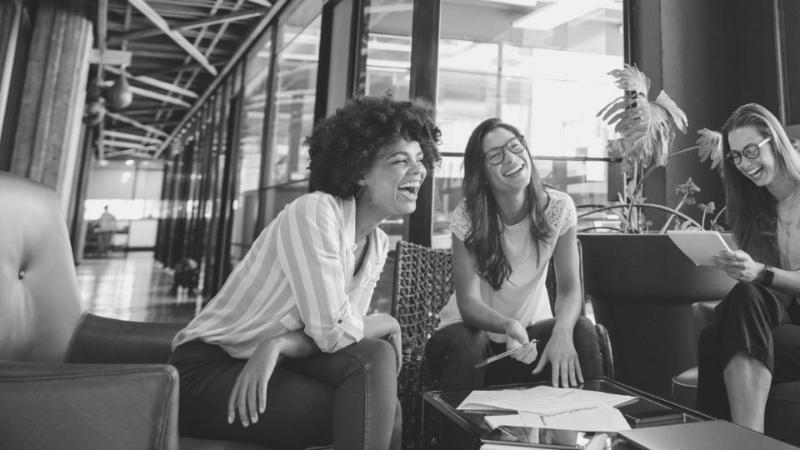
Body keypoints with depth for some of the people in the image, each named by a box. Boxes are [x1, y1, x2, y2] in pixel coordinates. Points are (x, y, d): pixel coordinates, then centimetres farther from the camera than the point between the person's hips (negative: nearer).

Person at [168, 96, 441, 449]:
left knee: (375, 356, -19)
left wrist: (279, 345, -22)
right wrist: (388, 324, -7)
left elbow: (336, 331, -3)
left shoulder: (378, 244, 2)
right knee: (375, 409, -22)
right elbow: (331, 330, -26)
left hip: (272, 365, 7)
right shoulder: (315, 211, -23)